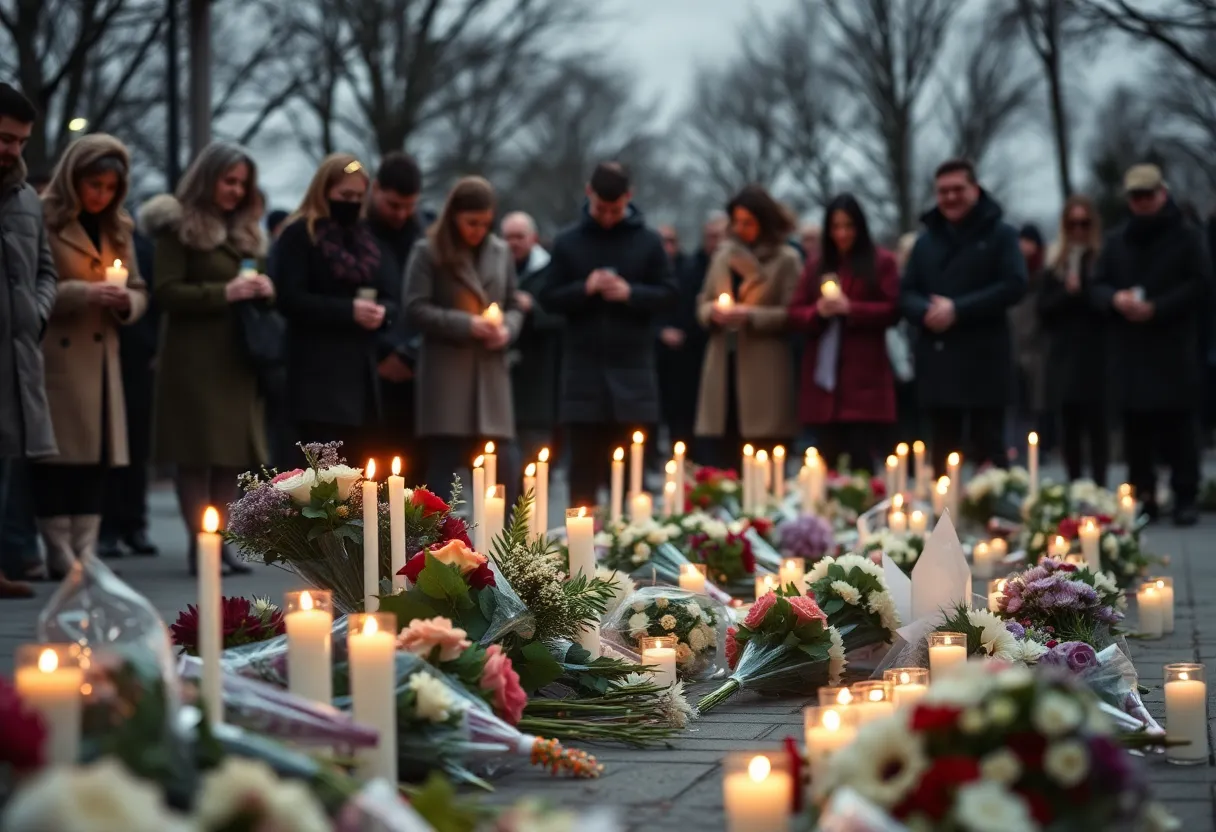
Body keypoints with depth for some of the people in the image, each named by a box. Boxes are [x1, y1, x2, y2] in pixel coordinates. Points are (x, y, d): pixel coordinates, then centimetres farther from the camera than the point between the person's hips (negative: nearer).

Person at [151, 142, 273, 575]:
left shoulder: (244, 229, 19)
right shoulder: (179, 227, -3)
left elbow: (255, 281, 26)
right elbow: (165, 293, -11)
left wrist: (263, 288, 2)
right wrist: (223, 293, -19)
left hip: (237, 356, 7)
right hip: (194, 357, -7)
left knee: (235, 450, 4)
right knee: (197, 452, -6)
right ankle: (198, 543, -2)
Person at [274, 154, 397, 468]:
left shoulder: (366, 237, 18)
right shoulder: (299, 235, -1)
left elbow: (391, 297, 18)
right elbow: (289, 299, -11)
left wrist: (382, 312, -6)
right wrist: (348, 310, -18)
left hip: (362, 372, 6)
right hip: (318, 374, -6)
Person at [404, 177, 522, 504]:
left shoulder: (501, 252, 12)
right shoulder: (428, 251, -2)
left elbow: (514, 306, 18)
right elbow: (416, 309, -7)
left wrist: (507, 328, -5)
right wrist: (466, 324, -15)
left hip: (491, 372, 4)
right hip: (446, 372, -4)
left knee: (504, 466, 1)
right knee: (442, 463, -1)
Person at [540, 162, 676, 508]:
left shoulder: (648, 242, 4)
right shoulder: (568, 242, 4)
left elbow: (668, 294, 4)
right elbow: (550, 298, 5)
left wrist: (632, 293, -12)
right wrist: (584, 288, -13)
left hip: (633, 370, 0)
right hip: (584, 368, 0)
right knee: (584, 466, 3)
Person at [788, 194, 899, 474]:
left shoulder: (882, 262, 5)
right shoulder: (816, 267, 17)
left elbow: (892, 310, -4)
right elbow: (794, 314, 13)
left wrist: (849, 308, -12)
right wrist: (818, 311, -7)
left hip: (864, 379, -4)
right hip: (824, 379, 4)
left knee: (862, 462, -7)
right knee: (829, 464, 3)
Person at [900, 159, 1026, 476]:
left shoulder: (1000, 234, 2)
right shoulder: (926, 241, 16)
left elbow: (1014, 286, -11)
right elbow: (906, 293, 11)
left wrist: (958, 310, -16)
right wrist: (925, 312, -13)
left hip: (984, 362, -4)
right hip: (938, 363, 4)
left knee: (988, 451, 0)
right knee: (941, 454, 8)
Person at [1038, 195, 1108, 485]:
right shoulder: (1057, 266, 14)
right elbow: (1044, 308, 7)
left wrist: (1082, 290, -13)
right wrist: (1067, 292, -7)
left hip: (1096, 355, -5)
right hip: (1064, 357, 5)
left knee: (1096, 423, -7)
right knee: (1069, 427, 6)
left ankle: (1098, 486, -5)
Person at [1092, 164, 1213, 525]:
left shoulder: (1187, 236, 2)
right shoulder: (1117, 240, 15)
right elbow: (1098, 286, 14)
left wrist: (1157, 308, -14)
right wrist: (1115, 299, -10)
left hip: (1175, 350, -4)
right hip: (1128, 350, 4)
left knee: (1179, 428, -3)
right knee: (1136, 429, 5)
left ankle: (1185, 498, 1)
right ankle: (1142, 498, 11)